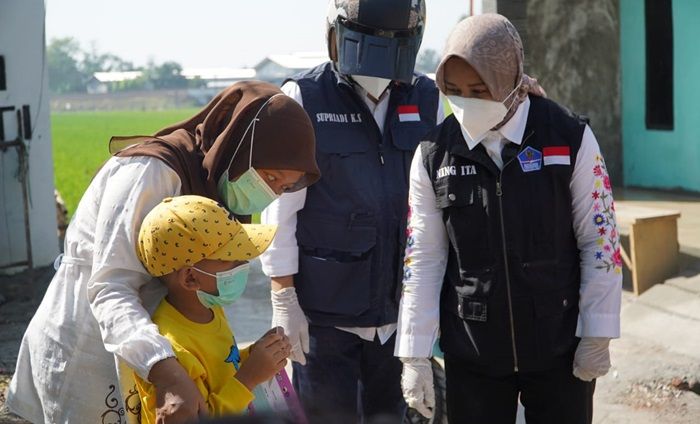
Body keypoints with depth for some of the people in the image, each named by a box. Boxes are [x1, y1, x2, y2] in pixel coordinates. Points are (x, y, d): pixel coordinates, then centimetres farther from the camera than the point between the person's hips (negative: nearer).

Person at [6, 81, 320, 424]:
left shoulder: (211, 187, 7)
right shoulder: (152, 172, -21)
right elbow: (109, 288, -29)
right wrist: (166, 371, -41)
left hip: (133, 354, 8)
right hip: (83, 357, -8)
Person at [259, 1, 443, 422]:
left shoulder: (427, 100, 4)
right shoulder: (304, 99, -7)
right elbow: (280, 210, -7)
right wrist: (285, 299, -9)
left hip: (401, 310, 4)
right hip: (325, 312, -3)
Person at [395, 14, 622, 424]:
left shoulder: (569, 138, -8)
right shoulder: (434, 154, -3)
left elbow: (600, 239, -3)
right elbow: (423, 258, 1)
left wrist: (597, 336, -3)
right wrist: (415, 355, -1)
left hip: (560, 348, -1)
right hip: (472, 355, 1)